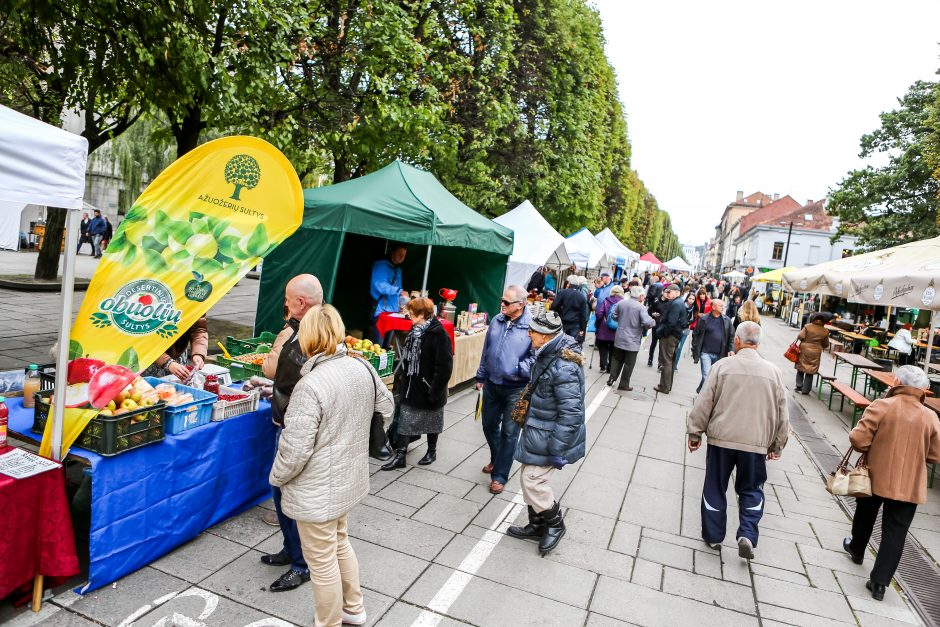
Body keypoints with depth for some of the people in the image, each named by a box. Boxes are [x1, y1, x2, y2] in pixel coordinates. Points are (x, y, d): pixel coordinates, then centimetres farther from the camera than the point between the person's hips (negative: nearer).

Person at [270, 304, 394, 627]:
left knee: (323, 561, 12)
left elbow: (295, 449, -23)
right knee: (340, 542, 28)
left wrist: (276, 477, -4)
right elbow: (386, 406, 11)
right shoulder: (363, 367, -6)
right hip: (348, 478, 8)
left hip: (318, 491, -8)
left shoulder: (310, 385, -27)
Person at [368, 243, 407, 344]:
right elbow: (380, 285, -21)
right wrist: (399, 291, -30)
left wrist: (401, 305, 10)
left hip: (393, 311, 8)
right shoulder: (381, 265, -6)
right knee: (377, 345, -11)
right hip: (380, 311, -8)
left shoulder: (398, 270, 19)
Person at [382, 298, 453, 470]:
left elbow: (444, 367, -23)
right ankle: (400, 456, 16)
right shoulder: (415, 331, 5)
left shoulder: (438, 335, -21)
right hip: (410, 387, 7)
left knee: (431, 422, 14)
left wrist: (435, 390, -23)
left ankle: (432, 451, 34)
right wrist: (400, 375, 11)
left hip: (428, 389, -7)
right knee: (404, 421, 8)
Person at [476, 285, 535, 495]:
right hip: (492, 385, 6)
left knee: (509, 433, 6)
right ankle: (496, 460, 45)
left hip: (516, 390, -6)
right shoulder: (496, 321, 1)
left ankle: (499, 475, 19)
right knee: (489, 426, 20)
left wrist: (519, 370, -22)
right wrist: (481, 377, 15)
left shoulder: (532, 327, -18)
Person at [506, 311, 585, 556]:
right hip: (537, 431, 9)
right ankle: (538, 525, 34)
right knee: (528, 477, 16)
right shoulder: (548, 354, 2)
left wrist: (557, 450, -24)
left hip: (550, 437, -9)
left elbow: (571, 414, -28)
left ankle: (555, 523, 22)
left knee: (532, 479, -2)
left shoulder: (563, 368, -29)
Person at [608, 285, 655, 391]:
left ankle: (611, 378, 20)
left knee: (617, 359, 20)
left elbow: (613, 315, 9)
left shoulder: (621, 303, 0)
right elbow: (647, 322, -24)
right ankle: (623, 385, 11)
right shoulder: (641, 307, -17)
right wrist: (654, 321, -4)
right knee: (629, 363, 6)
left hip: (619, 337, 5)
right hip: (632, 340, -5)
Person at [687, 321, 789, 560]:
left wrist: (694, 433, 4)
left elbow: (703, 403, -6)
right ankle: (747, 534, 4)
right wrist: (776, 445, 15)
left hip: (721, 438, -1)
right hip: (755, 442, 1)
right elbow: (782, 413, 5)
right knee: (751, 490, 18)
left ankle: (713, 535, 22)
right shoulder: (773, 372, -1)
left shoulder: (722, 366, -8)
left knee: (715, 488, 13)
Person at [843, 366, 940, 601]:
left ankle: (857, 549, 45)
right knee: (895, 533, 6)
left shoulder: (882, 406, -15)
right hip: (909, 486, 1)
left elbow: (858, 440, -19)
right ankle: (880, 582, 4)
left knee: (865, 516, 24)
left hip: (876, 478, -1)